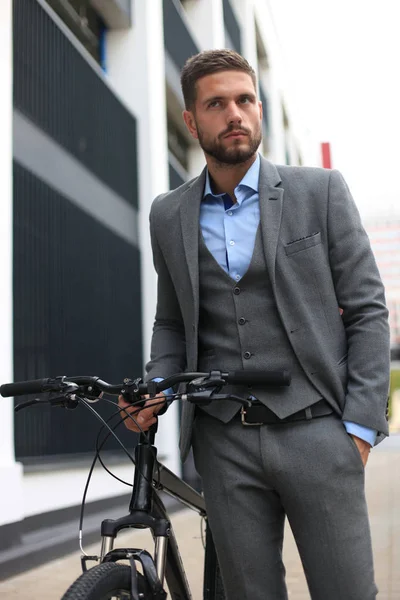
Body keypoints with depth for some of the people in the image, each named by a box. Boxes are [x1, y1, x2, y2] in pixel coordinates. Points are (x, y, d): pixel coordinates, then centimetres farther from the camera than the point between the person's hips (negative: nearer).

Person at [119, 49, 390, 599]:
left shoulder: (320, 191, 1)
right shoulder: (169, 215, 9)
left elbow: (367, 310, 0)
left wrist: (360, 425, -6)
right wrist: (155, 388, -2)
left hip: (315, 432, -2)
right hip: (225, 443, 2)